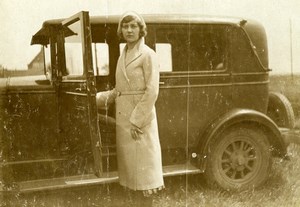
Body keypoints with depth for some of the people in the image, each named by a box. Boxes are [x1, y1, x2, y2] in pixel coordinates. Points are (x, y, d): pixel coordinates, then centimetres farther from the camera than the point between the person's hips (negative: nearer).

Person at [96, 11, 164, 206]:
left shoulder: (148, 55, -8)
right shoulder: (123, 56, 14)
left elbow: (152, 91, -16)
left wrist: (137, 120, -19)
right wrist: (97, 98, 9)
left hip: (140, 117, -7)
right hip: (123, 118, 7)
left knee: (142, 164, 0)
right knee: (131, 164, 13)